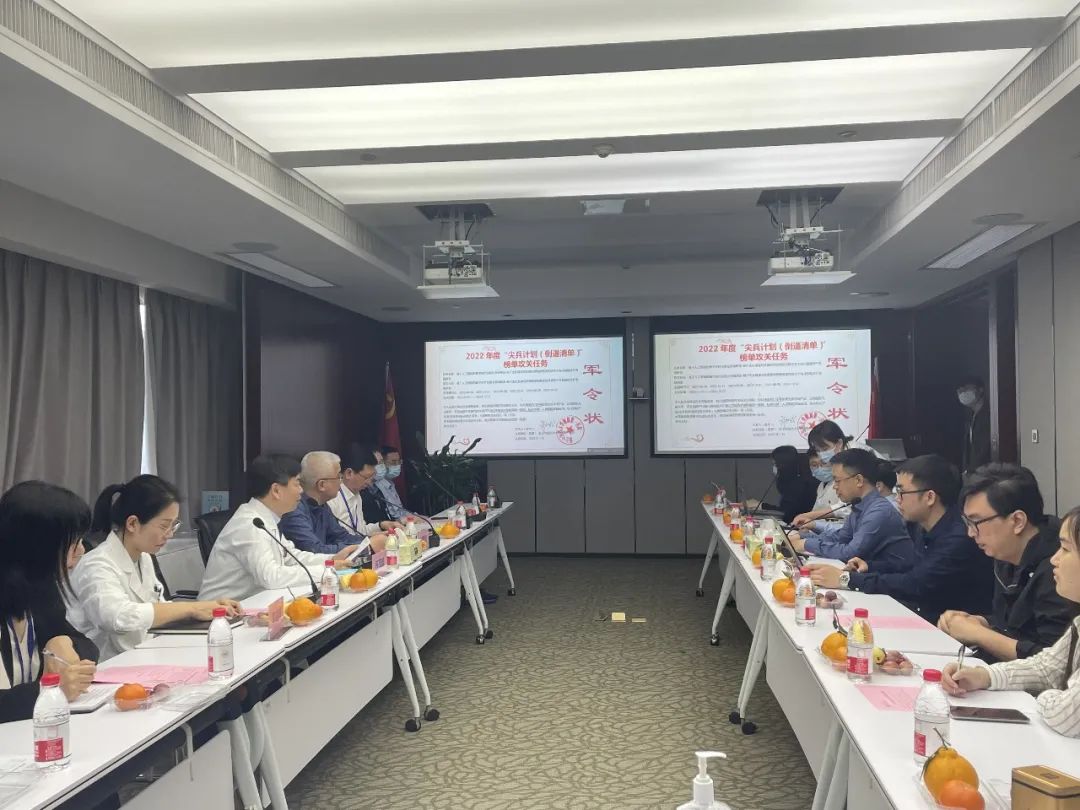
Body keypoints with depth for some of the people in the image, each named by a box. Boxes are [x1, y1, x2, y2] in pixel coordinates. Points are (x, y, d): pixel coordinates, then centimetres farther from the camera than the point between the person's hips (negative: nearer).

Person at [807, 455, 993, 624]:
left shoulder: (960, 539, -23)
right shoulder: (924, 528, 5)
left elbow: (915, 584, -26)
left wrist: (847, 579, -22)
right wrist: (868, 567, 3)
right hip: (923, 617, 8)